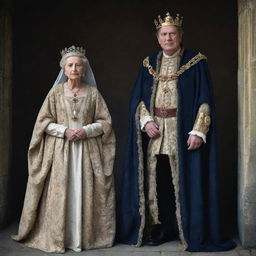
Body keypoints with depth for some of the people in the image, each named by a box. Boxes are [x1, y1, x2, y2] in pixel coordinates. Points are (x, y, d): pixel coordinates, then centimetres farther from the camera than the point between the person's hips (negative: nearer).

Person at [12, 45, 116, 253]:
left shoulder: (93, 92, 6)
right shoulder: (56, 92, 5)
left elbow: (105, 121, 6)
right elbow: (43, 121, 3)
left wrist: (87, 130, -10)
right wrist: (64, 130, -11)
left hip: (88, 149, 1)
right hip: (61, 150, 0)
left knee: (85, 192, -1)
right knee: (60, 192, -3)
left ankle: (86, 236, 10)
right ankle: (57, 237, 8)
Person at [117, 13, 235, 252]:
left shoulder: (196, 62, 0)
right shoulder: (149, 64, 11)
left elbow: (204, 99, -6)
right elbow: (137, 97, 10)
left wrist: (198, 131, -16)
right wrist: (146, 121, -8)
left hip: (182, 132, -3)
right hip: (154, 133, 4)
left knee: (185, 181, -1)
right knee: (155, 181, 6)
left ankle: (191, 232, 12)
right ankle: (157, 229, 18)